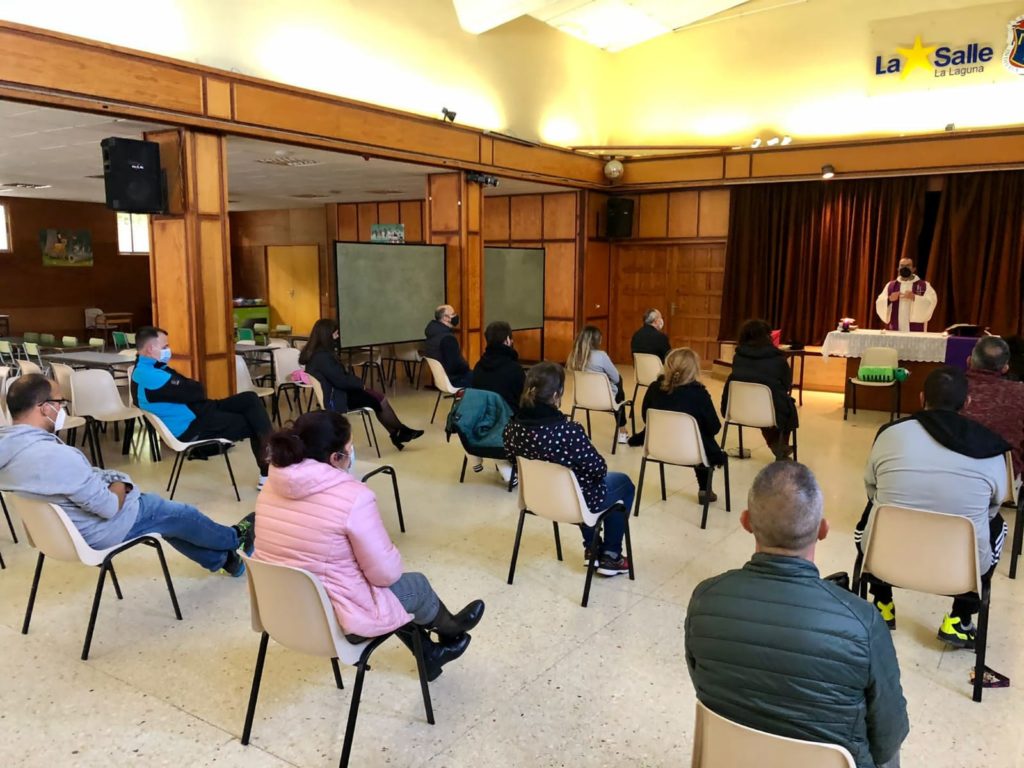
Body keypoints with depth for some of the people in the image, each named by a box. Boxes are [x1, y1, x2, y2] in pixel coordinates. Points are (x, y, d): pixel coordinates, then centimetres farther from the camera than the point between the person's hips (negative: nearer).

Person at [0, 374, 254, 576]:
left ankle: (220, 559, 38)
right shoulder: (56, 456, -37)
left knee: (166, 513, 24)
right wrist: (119, 486, -6)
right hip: (94, 532, -9)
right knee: (181, 515, 13)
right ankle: (234, 539, 40)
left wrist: (108, 480, 0)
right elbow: (109, 507, -27)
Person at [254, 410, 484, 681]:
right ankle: (450, 630, 51)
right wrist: (394, 564, 4)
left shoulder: (272, 485, -4)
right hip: (334, 623, -7)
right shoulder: (352, 497, -26)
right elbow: (386, 572, -17)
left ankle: (428, 653, 47)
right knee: (416, 585, 20)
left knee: (394, 588, 29)